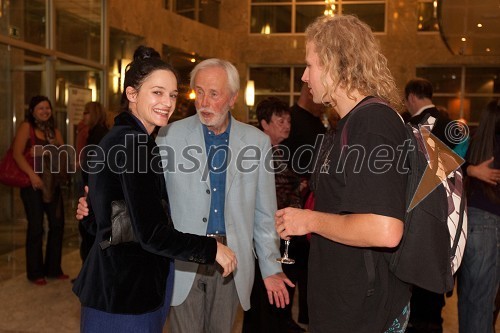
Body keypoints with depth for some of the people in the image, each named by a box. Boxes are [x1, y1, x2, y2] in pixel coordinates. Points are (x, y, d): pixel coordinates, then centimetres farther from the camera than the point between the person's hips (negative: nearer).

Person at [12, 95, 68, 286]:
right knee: (36, 227, 0)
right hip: (33, 183, -6)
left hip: (53, 183, 6)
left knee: (57, 224, 8)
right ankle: (35, 273, 13)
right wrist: (32, 174, -23)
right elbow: (17, 153, -14)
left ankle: (53, 268, 22)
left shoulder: (54, 131, 14)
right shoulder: (26, 127, -4)